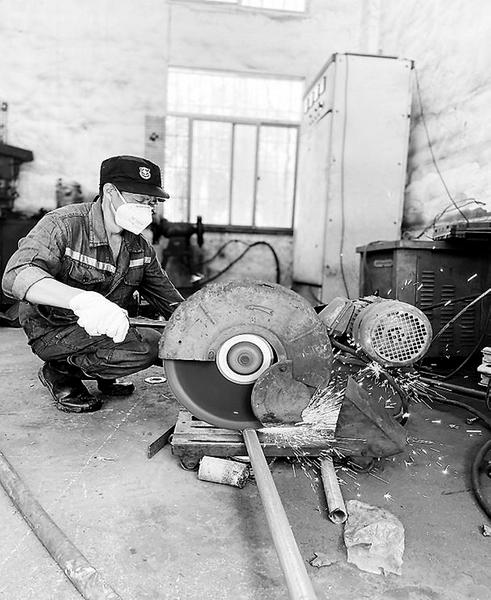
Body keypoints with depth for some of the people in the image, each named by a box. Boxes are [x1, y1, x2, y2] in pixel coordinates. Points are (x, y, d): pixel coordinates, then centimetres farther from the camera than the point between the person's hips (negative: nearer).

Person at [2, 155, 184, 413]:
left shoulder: (140, 246, 1)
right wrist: (81, 299, -53)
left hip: (106, 331, 7)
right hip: (53, 330, -6)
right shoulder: (63, 225, -18)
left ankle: (104, 376, 10)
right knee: (142, 349, -28)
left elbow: (172, 303, 7)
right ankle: (60, 373, -5)